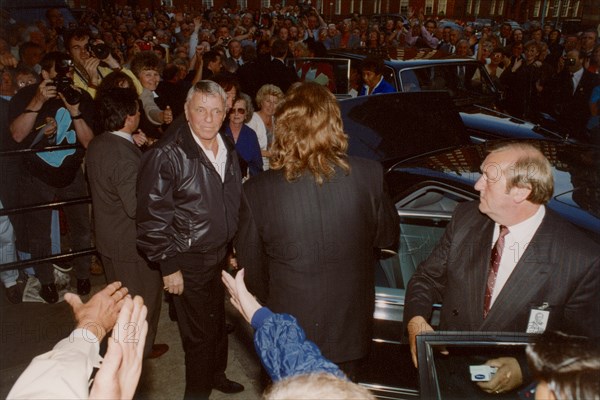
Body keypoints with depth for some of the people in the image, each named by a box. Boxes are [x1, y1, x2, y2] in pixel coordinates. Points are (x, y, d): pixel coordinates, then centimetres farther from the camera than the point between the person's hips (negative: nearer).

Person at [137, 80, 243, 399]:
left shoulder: (227, 150, 4)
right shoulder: (167, 155, -18)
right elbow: (152, 216, -17)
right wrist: (168, 266, -15)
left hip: (221, 255, 7)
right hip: (189, 263, -6)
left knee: (217, 327, 22)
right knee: (200, 336, 5)